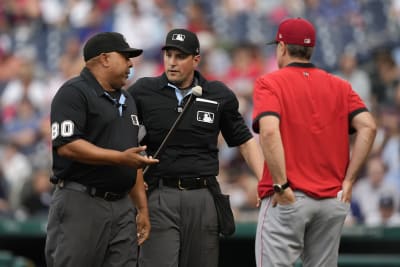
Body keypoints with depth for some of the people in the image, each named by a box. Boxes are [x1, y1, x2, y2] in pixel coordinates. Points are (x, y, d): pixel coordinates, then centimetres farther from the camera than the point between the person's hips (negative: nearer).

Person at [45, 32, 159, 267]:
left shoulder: (126, 100, 21)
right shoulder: (74, 93, -6)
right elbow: (66, 146, -18)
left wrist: (143, 208, 18)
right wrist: (120, 158, -20)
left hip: (122, 205, 8)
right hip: (81, 203, -8)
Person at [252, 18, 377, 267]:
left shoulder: (269, 83, -1)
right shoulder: (340, 86, 11)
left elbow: (270, 131, -18)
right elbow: (368, 127, -1)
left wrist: (281, 185, -16)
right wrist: (348, 180, 0)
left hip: (288, 199, -5)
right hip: (333, 200, 5)